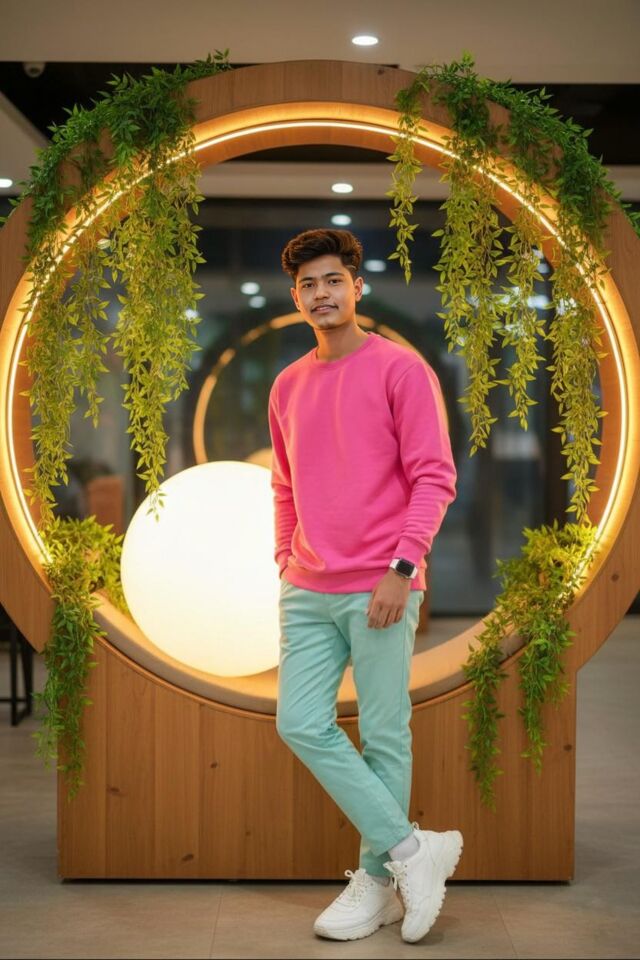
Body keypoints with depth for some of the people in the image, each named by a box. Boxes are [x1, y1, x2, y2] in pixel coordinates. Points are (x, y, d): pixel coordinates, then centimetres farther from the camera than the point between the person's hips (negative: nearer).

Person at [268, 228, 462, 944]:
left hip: (380, 590, -6)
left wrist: (401, 569, -16)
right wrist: (285, 565, 14)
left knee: (384, 737, 1)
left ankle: (377, 881, 15)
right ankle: (410, 847, 8)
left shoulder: (401, 368, -4)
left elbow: (434, 478, -9)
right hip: (307, 592, 6)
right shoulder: (287, 386, 13)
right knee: (301, 725, -1)